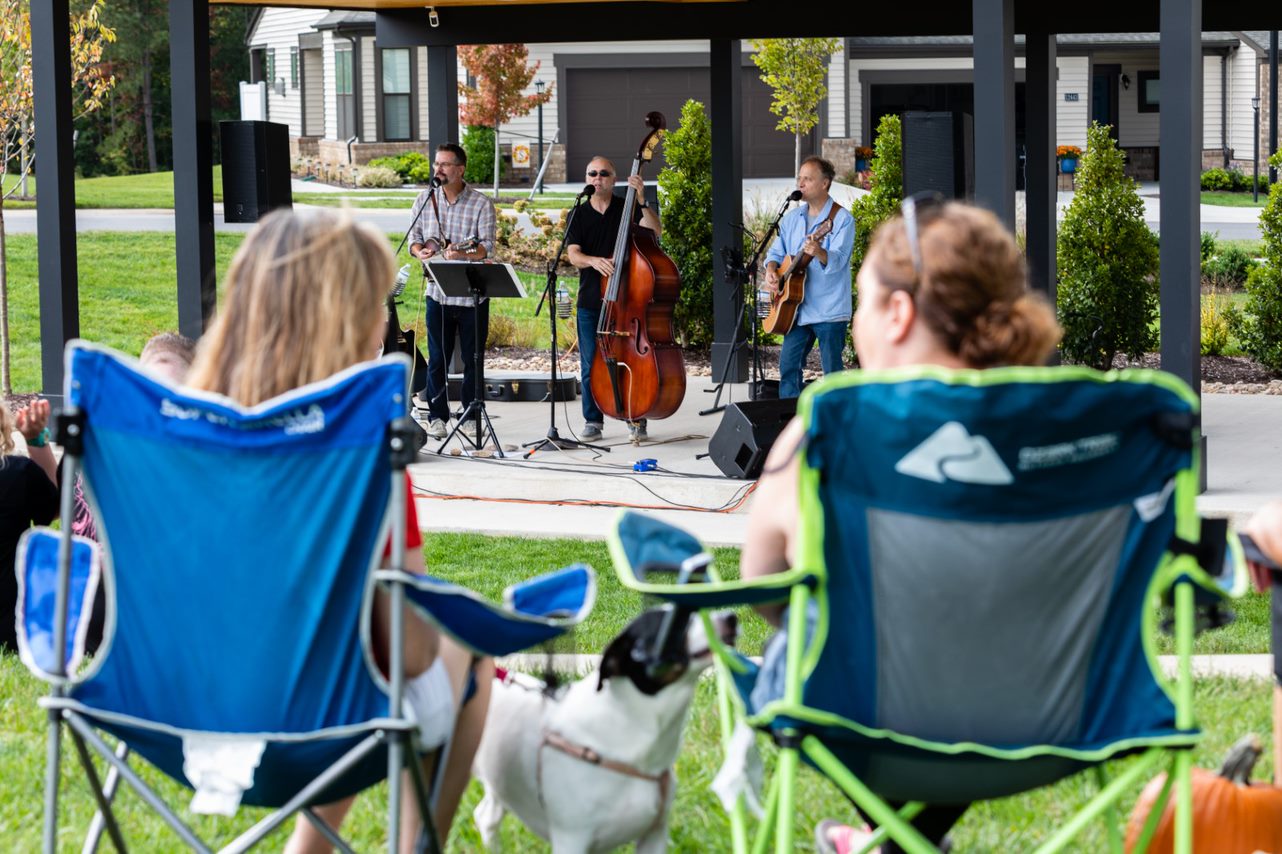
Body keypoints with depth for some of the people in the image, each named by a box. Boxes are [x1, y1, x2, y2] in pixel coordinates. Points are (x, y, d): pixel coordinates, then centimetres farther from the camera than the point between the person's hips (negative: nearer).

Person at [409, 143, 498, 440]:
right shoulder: (425, 200, 7)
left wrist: (462, 254, -30)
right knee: (437, 358, 3)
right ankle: (437, 416, 12)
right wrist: (421, 251, -12)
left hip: (472, 293, -2)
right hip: (437, 291, 2)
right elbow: (414, 237, 11)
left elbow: (487, 247, -11)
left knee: (473, 359, 5)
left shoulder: (481, 204, -5)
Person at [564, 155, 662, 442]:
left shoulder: (627, 208, 3)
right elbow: (573, 254, -4)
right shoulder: (579, 215, 7)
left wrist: (642, 201, -23)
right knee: (590, 364, 4)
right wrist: (593, 261, -25)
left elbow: (655, 230, -12)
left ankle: (636, 419, 9)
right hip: (591, 302, 2)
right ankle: (593, 420, 13)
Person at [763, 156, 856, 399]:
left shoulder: (842, 219, -8)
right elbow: (776, 252, 20)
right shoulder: (792, 218, 13)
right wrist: (771, 271, -2)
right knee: (788, 366, 5)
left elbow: (837, 261, -20)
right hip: (796, 308, 6)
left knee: (833, 373, -2)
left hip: (829, 311, -6)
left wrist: (819, 253, -41)